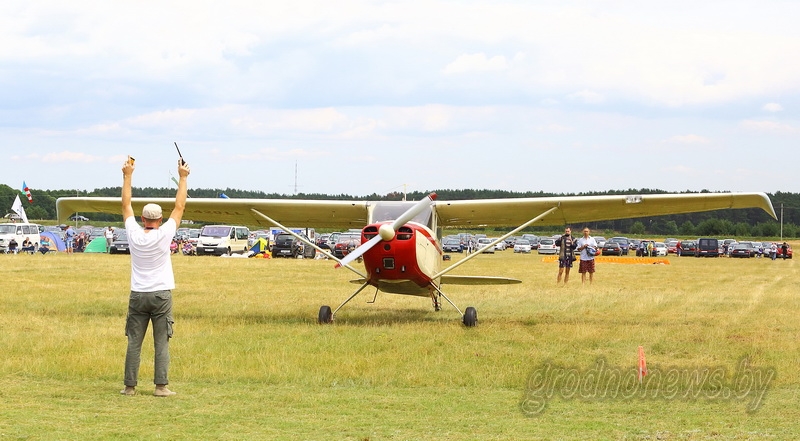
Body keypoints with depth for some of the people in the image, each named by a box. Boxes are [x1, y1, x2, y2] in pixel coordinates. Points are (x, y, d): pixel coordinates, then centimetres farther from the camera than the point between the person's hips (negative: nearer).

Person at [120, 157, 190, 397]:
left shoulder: (134, 235, -3)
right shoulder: (163, 235, -8)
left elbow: (126, 206, 9)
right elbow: (179, 207, 0)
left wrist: (127, 176, 16)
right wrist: (183, 178, 8)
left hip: (138, 296, 2)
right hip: (161, 295, -2)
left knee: (134, 343, 4)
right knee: (161, 343, -1)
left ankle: (130, 386, 4)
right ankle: (161, 386, -4)